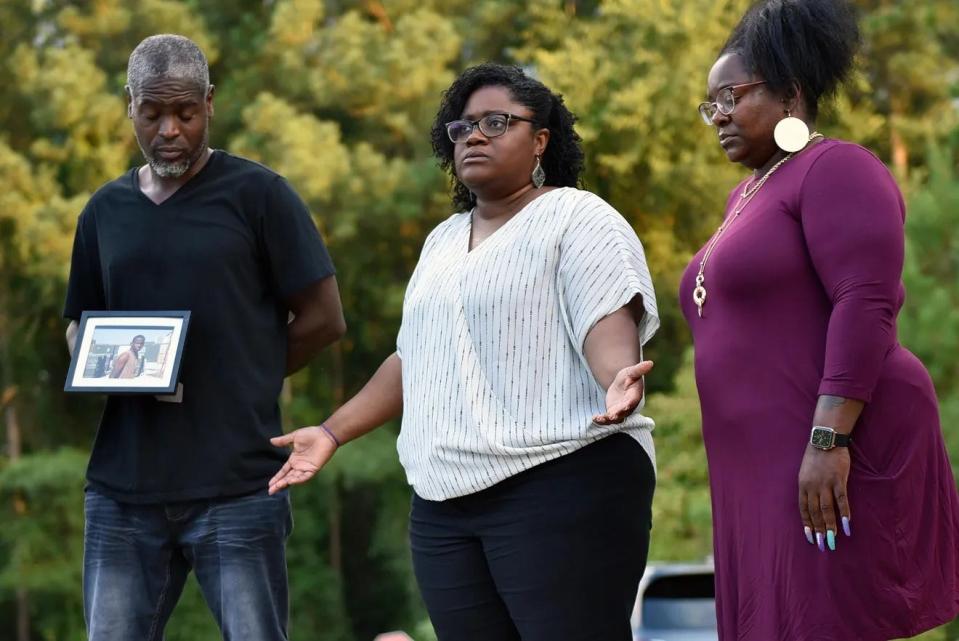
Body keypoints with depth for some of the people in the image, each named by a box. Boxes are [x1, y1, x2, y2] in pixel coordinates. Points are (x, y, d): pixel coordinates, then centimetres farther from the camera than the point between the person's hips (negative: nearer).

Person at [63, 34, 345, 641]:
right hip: (123, 487, 4)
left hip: (237, 484, -4)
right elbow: (79, 325, 22)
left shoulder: (257, 193, 0)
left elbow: (323, 319, 0)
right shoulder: (106, 210, 14)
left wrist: (238, 381, 0)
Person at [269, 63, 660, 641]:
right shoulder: (444, 240, 24)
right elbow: (414, 358, 29)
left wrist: (619, 380, -34)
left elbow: (609, 325, -13)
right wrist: (333, 432, 24)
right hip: (446, 504, 7)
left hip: (561, 488, -7)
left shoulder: (576, 219, 0)